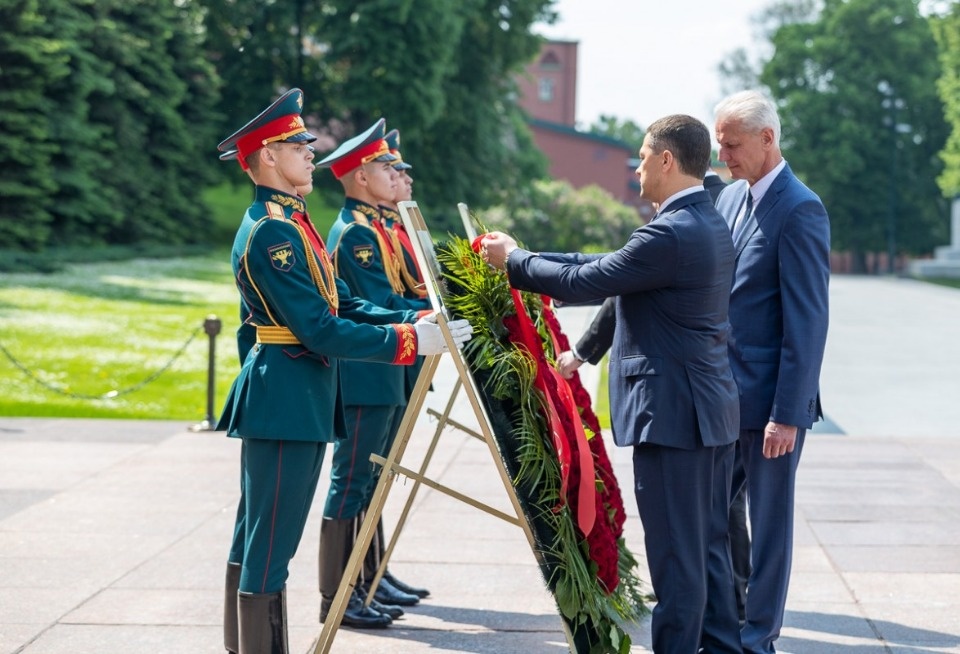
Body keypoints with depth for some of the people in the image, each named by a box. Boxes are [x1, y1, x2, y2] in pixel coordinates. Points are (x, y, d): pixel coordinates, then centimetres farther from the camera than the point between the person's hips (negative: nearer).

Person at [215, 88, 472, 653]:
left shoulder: (291, 220, 15)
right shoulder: (271, 231, -18)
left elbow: (342, 305, 14)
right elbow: (321, 331, -22)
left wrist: (414, 321, 2)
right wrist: (409, 341, -20)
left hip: (297, 399, 11)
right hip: (286, 400, -11)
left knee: (256, 538, 16)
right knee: (271, 544, -5)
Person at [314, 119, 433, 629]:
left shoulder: (375, 226, 17)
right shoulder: (355, 232, -14)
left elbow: (403, 291, 18)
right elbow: (384, 307, -20)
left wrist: (435, 305, 3)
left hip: (386, 376, 10)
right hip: (366, 377, -10)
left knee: (372, 480, 15)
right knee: (351, 483, -7)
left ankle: (371, 579, 24)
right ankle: (337, 598, -3)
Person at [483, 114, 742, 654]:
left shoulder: (671, 234, -20)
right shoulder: (710, 223, 12)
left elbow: (581, 283, -15)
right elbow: (609, 266, 15)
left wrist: (513, 260, 0)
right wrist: (528, 256, 14)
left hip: (673, 412, -10)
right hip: (714, 409, 10)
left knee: (676, 553, -1)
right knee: (709, 545, 16)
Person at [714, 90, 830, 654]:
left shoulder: (800, 210, -15)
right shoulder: (731, 199, 10)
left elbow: (807, 321, -18)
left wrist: (788, 413, -19)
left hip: (769, 396, -8)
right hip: (721, 392, 8)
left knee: (768, 520, 4)